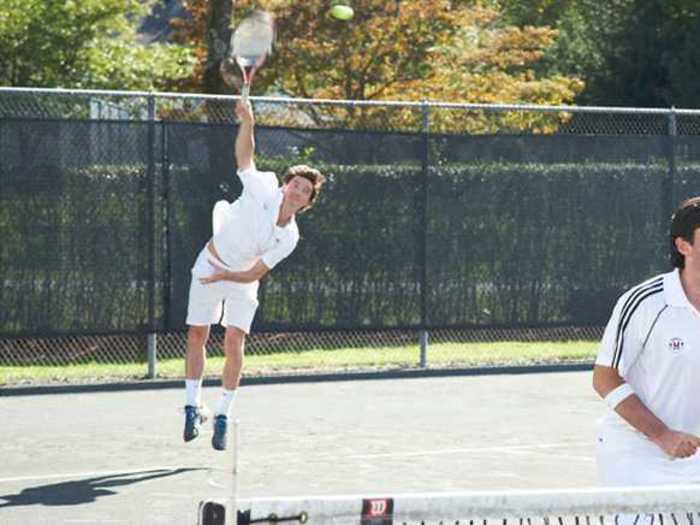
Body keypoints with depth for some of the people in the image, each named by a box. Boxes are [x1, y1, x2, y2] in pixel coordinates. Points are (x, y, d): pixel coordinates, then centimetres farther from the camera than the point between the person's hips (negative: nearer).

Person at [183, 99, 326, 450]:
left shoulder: (289, 238, -17)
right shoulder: (263, 189, -20)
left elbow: (255, 273, -14)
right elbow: (244, 154, -28)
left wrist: (223, 276, -24)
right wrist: (248, 122, -44)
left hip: (242, 280, 0)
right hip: (210, 264, 0)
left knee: (234, 345, -10)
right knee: (196, 336, 1)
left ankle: (223, 416, 0)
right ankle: (193, 406, 11)